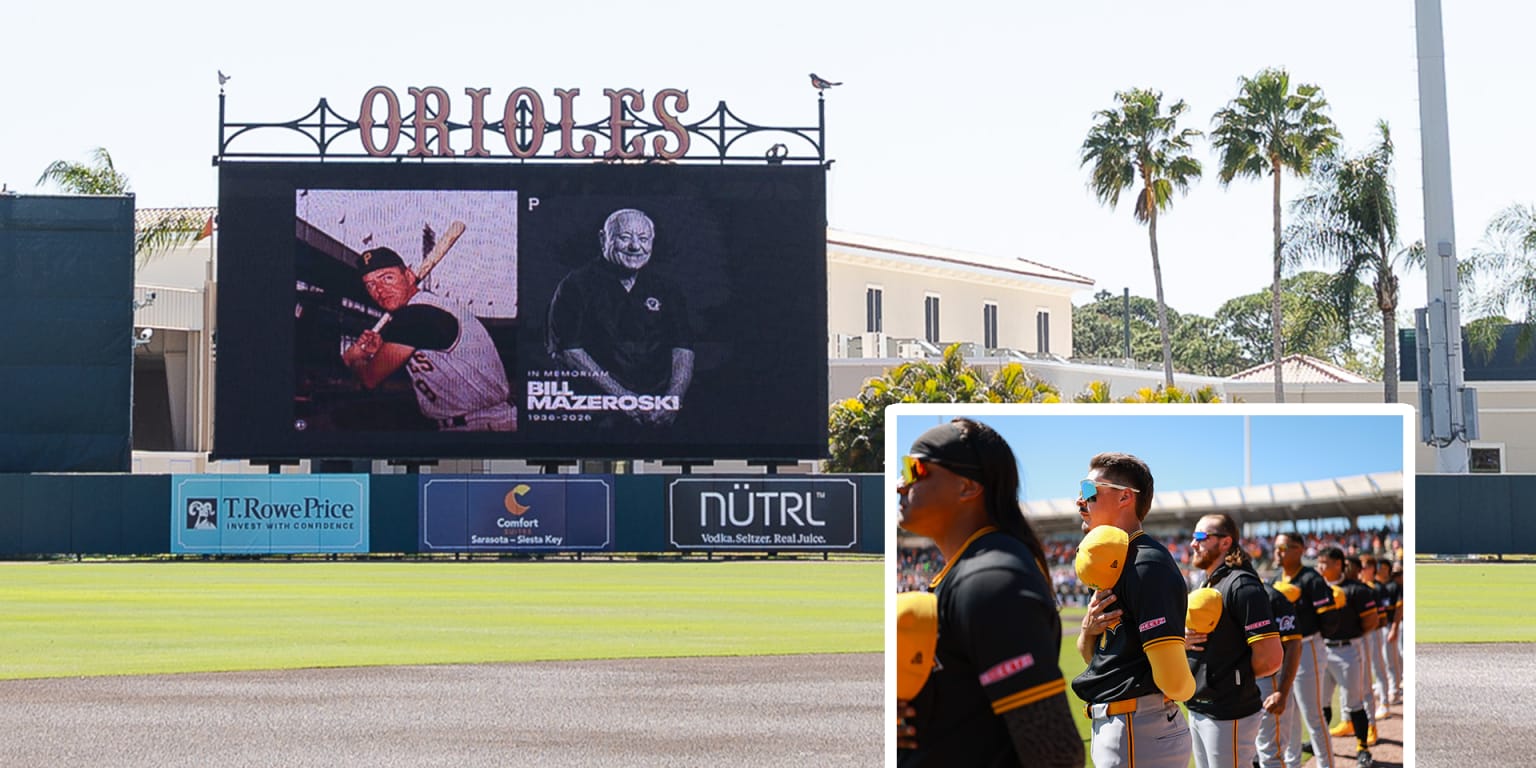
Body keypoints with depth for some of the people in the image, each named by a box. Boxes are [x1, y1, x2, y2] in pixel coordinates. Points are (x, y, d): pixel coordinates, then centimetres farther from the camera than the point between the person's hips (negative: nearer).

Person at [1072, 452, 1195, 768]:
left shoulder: (1148, 566, -18)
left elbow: (1174, 680, -25)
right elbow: (1092, 656, 18)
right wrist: (1087, 630, -2)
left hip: (1138, 734, -10)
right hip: (1111, 728, 10)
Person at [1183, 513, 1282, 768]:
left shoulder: (1243, 586, -15)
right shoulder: (1206, 586, 15)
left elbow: (1271, 658, -23)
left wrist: (1238, 678, -5)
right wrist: (1183, 640, 0)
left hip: (1229, 715, -10)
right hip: (1198, 709, 10)